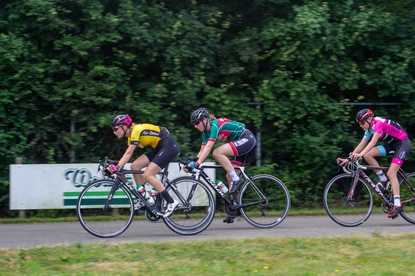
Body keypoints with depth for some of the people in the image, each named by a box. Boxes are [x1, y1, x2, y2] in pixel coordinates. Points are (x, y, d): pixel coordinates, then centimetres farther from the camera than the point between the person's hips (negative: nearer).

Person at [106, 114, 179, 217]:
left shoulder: (136, 130, -18)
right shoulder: (131, 134, 11)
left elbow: (128, 154, -24)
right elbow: (127, 154, 7)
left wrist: (117, 167, -29)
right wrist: (115, 167, -2)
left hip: (170, 147, -10)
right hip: (160, 148, 10)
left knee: (147, 175, -17)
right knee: (135, 166, 0)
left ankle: (171, 202, -12)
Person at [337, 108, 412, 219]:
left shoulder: (379, 123, -23)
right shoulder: (370, 128, 2)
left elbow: (373, 142, -36)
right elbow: (361, 145, 3)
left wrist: (360, 154, -48)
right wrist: (348, 159, -5)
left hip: (403, 143, -8)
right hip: (392, 144, 8)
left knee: (391, 173, -21)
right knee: (368, 155, -11)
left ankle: (397, 205, -22)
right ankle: (383, 180, 1)